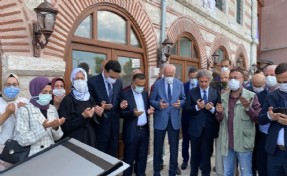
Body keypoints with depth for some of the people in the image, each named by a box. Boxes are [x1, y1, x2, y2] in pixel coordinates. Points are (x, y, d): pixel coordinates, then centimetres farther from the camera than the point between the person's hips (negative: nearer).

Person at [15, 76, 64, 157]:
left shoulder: (53, 109, 5)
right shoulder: (24, 110, -6)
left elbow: (57, 137, 8)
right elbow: (22, 140, -13)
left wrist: (56, 127, -10)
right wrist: (43, 127, -20)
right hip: (34, 156, -3)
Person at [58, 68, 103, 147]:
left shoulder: (90, 98, 4)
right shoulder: (67, 100, -9)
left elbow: (95, 122, 9)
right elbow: (65, 127, -12)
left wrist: (99, 114, -11)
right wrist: (83, 116, -21)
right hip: (73, 142, -4)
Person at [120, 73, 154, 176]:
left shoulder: (145, 93, 8)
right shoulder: (125, 94, -10)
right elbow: (121, 112, -13)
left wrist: (149, 111, -5)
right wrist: (132, 113, -30)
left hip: (144, 130, 6)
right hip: (132, 131, -5)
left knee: (143, 156, 17)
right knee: (129, 158, 9)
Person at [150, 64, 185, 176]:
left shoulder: (179, 84, 2)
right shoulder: (157, 84, -4)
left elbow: (183, 99, 8)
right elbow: (151, 100, -2)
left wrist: (180, 103, -13)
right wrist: (158, 104, -21)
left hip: (174, 119, 2)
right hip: (160, 119, -2)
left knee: (174, 148, 13)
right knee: (158, 147, 10)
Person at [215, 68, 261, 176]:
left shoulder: (251, 96, -7)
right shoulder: (223, 97, 6)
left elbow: (258, 119, -8)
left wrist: (248, 108, -23)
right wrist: (219, 112, -10)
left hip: (244, 143, -3)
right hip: (227, 143, 4)